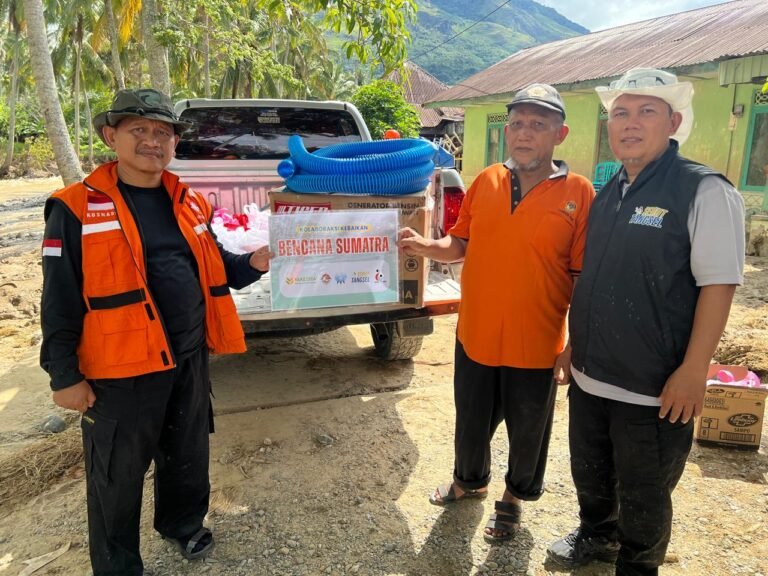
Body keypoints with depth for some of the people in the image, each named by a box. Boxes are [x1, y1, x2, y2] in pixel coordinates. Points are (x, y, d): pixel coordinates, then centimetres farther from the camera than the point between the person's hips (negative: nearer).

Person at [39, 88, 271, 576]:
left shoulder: (190, 204, 6)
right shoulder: (77, 209, -10)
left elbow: (214, 268, 15)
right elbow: (60, 303, -9)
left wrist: (253, 264, -5)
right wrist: (65, 375, -9)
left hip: (190, 359, 5)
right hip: (120, 369, -5)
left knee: (188, 455, 23)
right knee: (117, 475, 12)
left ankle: (183, 523, 50)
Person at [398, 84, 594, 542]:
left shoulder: (579, 193, -10)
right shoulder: (486, 182, 1)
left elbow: (584, 277, -8)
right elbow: (460, 246, 8)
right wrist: (426, 247, -13)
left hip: (536, 345, -3)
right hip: (476, 336, 3)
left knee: (527, 431, 17)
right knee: (471, 420, 21)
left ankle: (515, 496, 44)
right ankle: (470, 479, 50)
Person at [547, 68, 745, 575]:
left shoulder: (704, 191, -13)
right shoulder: (609, 192, 8)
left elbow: (718, 284, -15)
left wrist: (693, 372, -19)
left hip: (653, 387, -6)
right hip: (589, 375, 7)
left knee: (643, 494, 13)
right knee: (590, 474, 24)